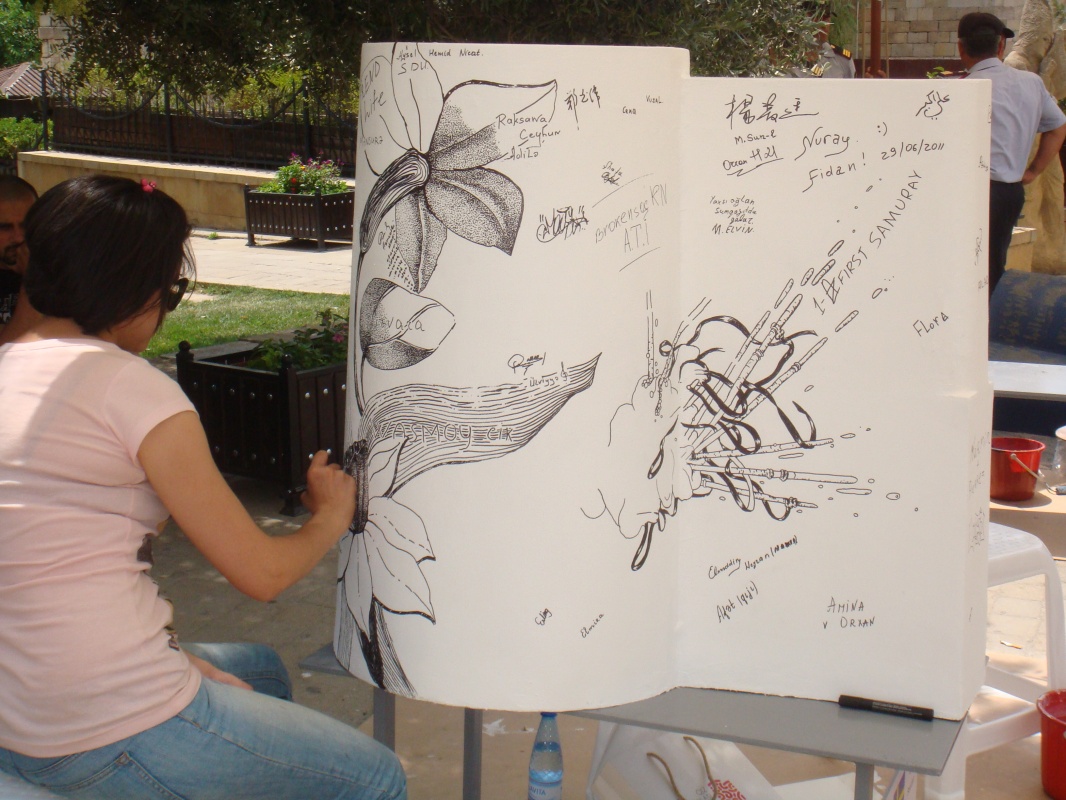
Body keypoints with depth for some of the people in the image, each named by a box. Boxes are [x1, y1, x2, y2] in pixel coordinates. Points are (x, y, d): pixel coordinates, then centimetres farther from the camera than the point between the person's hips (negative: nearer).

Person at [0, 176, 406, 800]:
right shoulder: (129, 385, -16)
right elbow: (262, 572, -12)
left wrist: (170, 660, 9)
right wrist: (332, 515, 9)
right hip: (107, 740, -9)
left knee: (260, 670, 33)